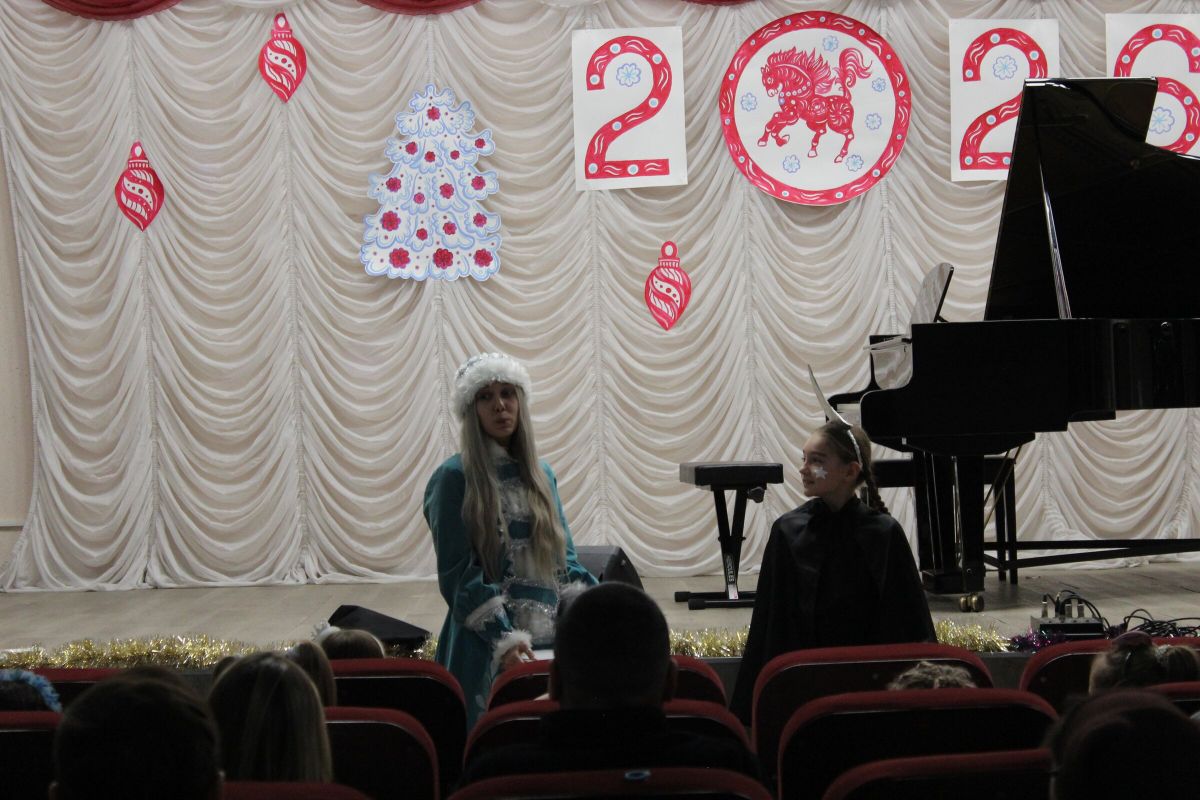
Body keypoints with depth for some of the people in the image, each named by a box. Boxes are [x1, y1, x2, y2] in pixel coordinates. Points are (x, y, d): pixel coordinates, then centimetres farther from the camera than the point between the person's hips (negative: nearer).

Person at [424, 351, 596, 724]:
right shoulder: (456, 478, -3)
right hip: (486, 648, -5)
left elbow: (564, 561, 14)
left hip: (549, 641, 5)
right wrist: (504, 640, -18)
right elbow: (457, 575, -8)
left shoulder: (540, 475, 13)